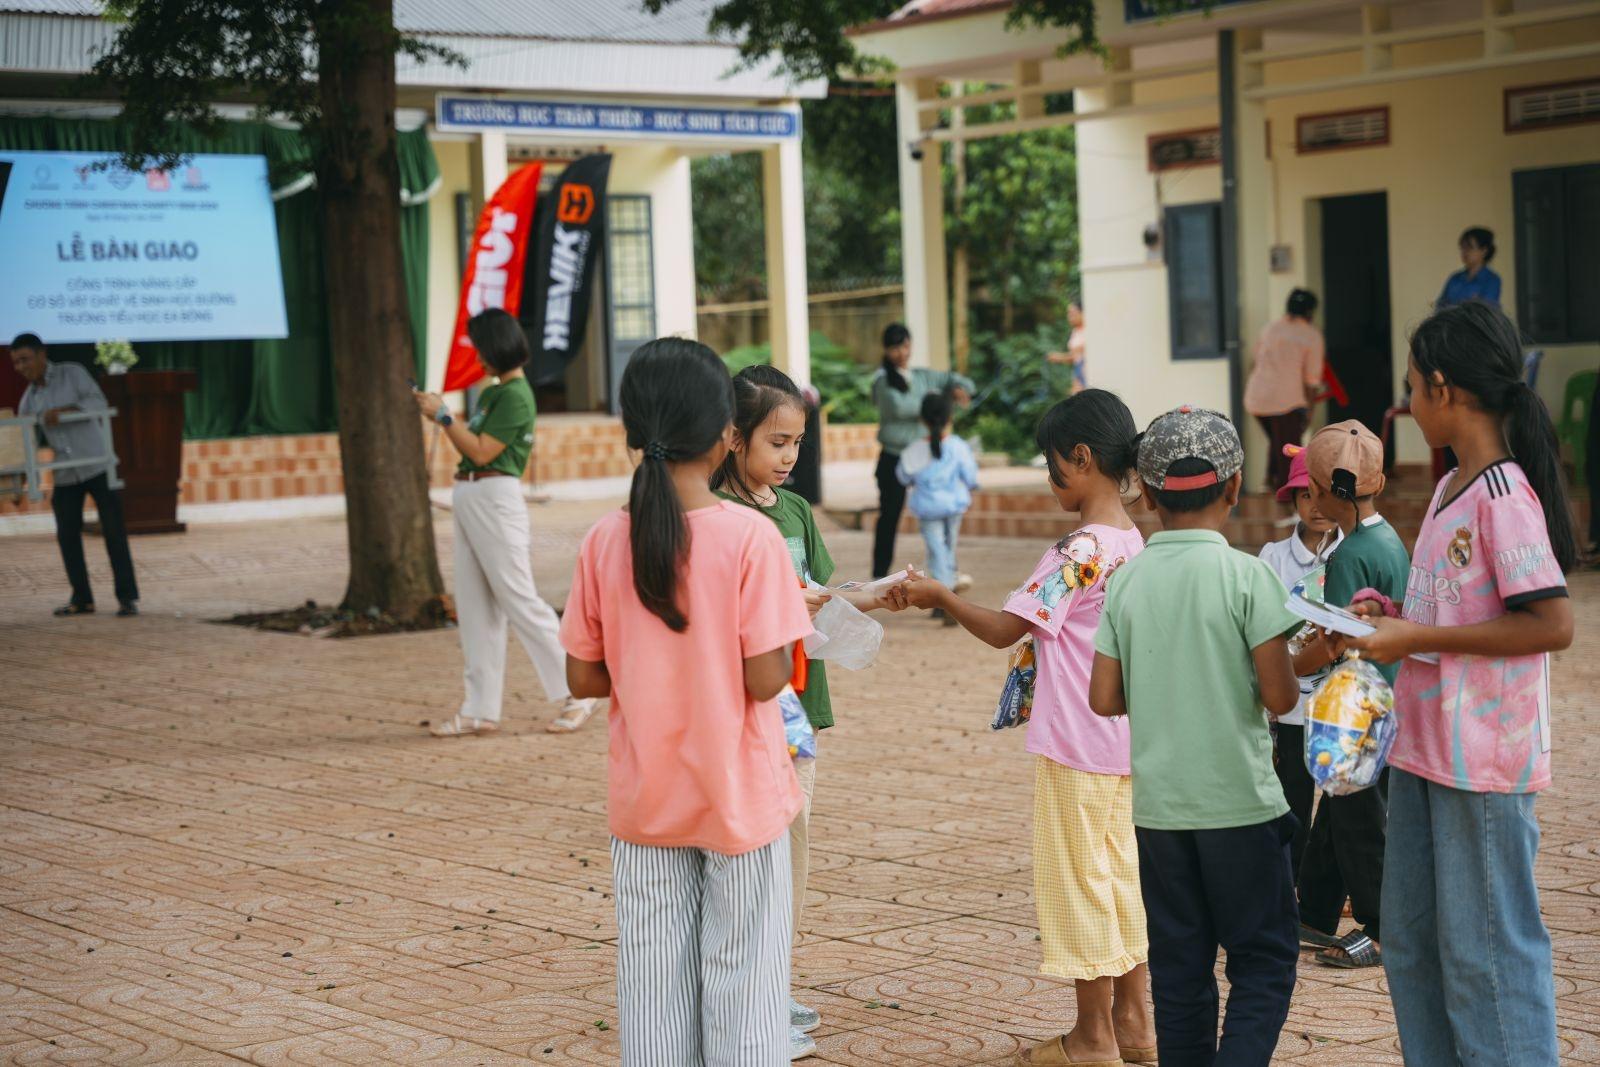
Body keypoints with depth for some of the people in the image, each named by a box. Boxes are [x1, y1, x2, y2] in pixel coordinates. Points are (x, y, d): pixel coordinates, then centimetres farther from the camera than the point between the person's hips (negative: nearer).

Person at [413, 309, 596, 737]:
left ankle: (577, 696, -1)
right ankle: (481, 709, 12)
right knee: (475, 606, 9)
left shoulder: (516, 396, -13)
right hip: (468, 497, 10)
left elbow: (482, 452, -17)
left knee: (520, 601, -8)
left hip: (495, 497, -10)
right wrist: (440, 412, 9)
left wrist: (443, 415, -11)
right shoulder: (491, 393, 16)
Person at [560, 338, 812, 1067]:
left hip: (645, 802, 3)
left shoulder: (605, 543, -6)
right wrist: (788, 629, 3)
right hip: (739, 796, -3)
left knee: (652, 978, 12)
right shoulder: (751, 538, -16)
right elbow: (765, 678, -16)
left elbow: (584, 678, -1)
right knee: (743, 977, 8)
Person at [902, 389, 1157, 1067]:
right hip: (1122, 740, 8)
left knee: (1077, 883, 2)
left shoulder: (1079, 549, -20)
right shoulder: (1131, 542, 7)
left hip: (1075, 745, -8)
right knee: (1119, 877, 15)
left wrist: (938, 596, -5)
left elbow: (1001, 630, -17)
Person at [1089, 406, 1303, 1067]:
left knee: (1179, 966, 11)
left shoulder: (1127, 581, 0)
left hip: (1157, 805, 4)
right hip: (1240, 802, -4)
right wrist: (1285, 665, 8)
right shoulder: (1246, 577, -11)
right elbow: (1280, 697, -13)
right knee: (1265, 960, 6)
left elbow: (1104, 700, 0)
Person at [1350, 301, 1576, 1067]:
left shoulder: (1504, 495, -17)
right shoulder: (1451, 490, 12)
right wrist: (1395, 618, 5)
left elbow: (1551, 625, -24)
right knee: (1410, 940, 16)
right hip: (1424, 750, 10)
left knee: (1485, 948, -1)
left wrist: (1415, 639, -21)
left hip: (1483, 764, -10)